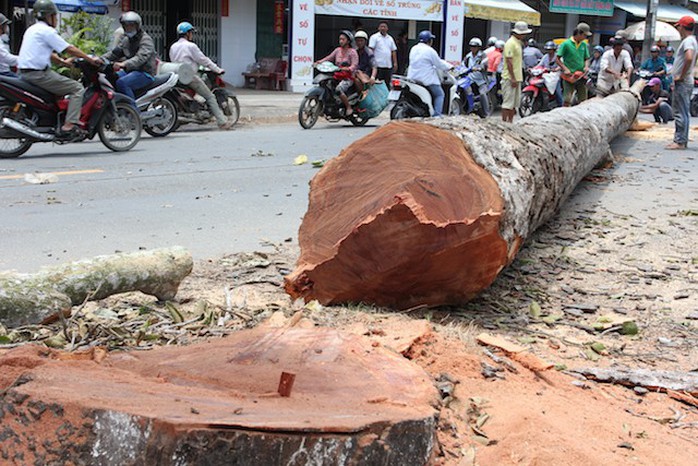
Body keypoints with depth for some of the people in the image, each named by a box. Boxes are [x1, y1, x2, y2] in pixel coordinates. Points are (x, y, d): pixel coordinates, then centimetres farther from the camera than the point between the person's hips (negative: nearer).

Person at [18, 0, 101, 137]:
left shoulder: (32, 29, 20)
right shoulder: (47, 31, -10)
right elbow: (69, 49, -11)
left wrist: (62, 62, 24)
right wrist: (91, 60, -4)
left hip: (25, 73, 10)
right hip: (39, 74, -10)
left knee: (61, 86, 30)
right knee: (77, 89, -10)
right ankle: (70, 126, -21)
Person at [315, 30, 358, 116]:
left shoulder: (352, 52, -3)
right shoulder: (338, 50, 15)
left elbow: (354, 65, -13)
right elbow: (329, 58, 8)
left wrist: (347, 69, -33)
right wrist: (319, 62, -9)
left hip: (348, 77, -7)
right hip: (337, 76, 7)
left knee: (338, 89, -32)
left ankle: (349, 108, -19)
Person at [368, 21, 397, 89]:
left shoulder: (390, 38, 17)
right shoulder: (374, 37, 0)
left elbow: (394, 51, 19)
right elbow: (370, 50, -6)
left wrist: (395, 63, 10)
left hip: (388, 66, 5)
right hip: (378, 66, -5)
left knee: (387, 84, 9)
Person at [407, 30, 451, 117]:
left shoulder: (413, 49, 9)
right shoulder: (430, 51, -13)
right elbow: (439, 64, -8)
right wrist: (449, 66, 11)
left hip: (412, 77, 7)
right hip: (427, 79, -7)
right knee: (439, 94, 5)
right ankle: (436, 115, -8)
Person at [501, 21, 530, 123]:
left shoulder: (519, 43, 18)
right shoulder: (511, 43, -14)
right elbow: (509, 61, -19)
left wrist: (518, 78, 20)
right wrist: (513, 78, -22)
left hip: (517, 78, 10)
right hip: (510, 78, -10)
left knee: (514, 103, 12)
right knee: (508, 103, -10)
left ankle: (510, 122, 17)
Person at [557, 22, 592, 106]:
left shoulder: (584, 44, 10)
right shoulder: (566, 44, -6)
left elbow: (586, 58, 18)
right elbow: (558, 59, -6)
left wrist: (586, 66, -3)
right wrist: (565, 69, -17)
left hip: (581, 76, 5)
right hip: (569, 76, -5)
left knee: (583, 100, 8)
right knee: (567, 100, -11)